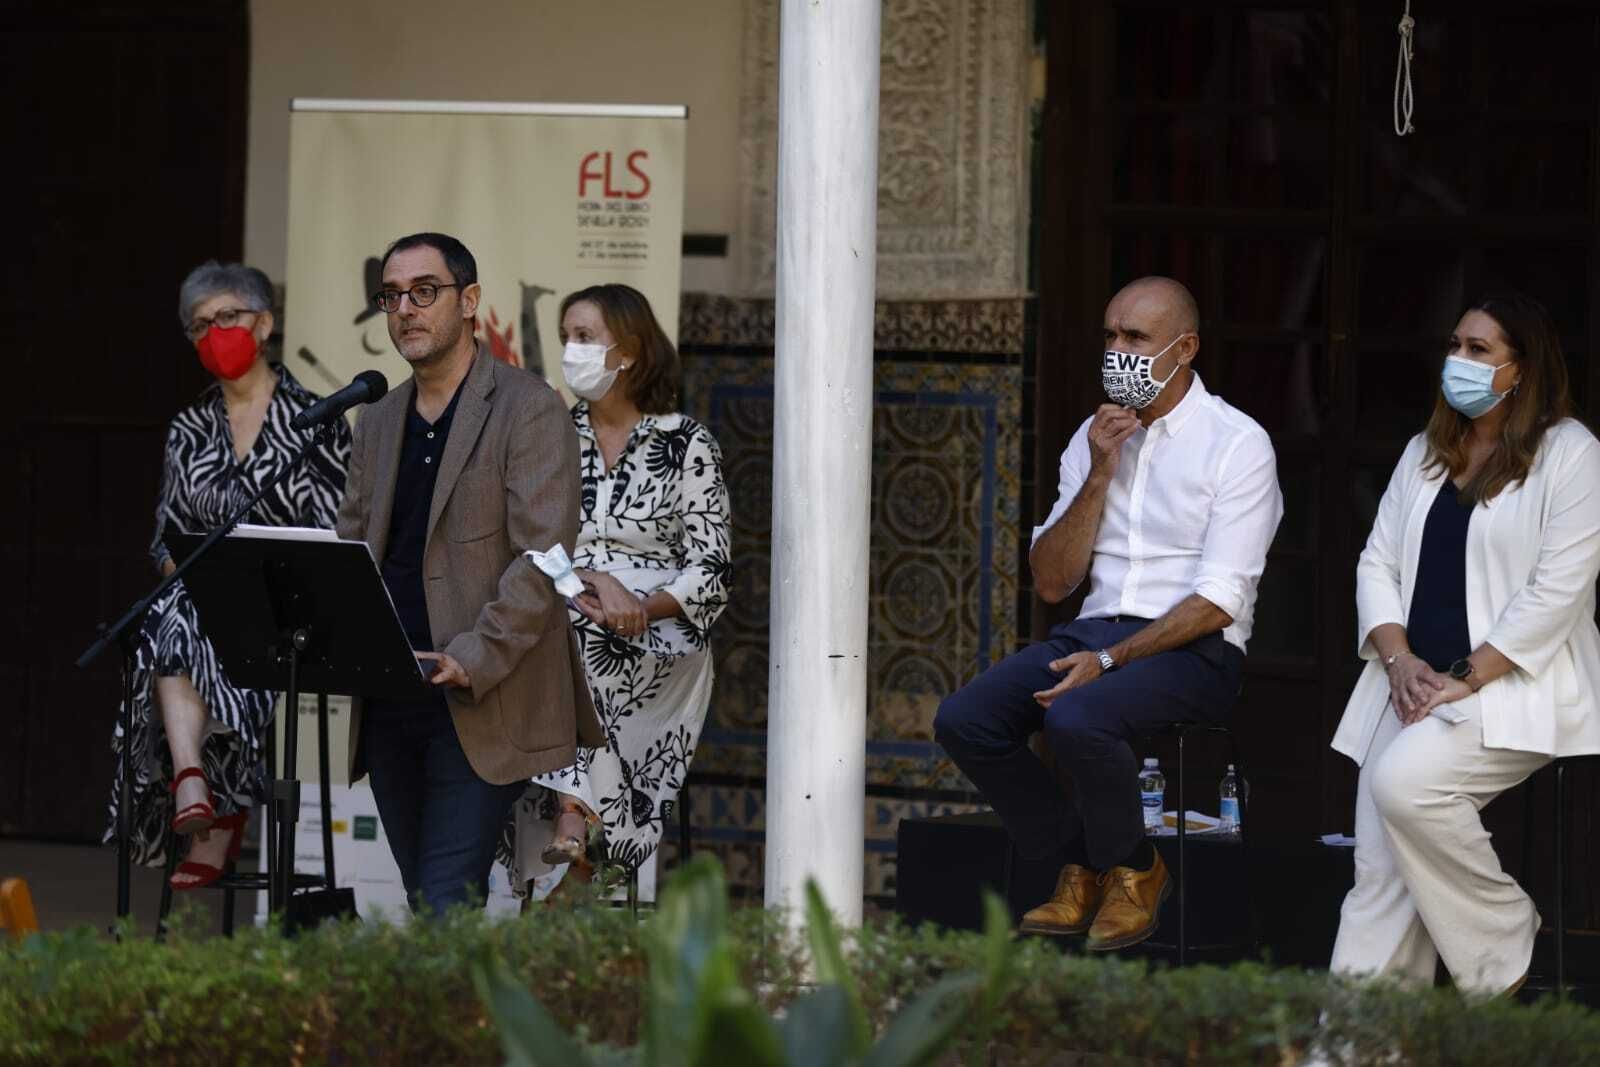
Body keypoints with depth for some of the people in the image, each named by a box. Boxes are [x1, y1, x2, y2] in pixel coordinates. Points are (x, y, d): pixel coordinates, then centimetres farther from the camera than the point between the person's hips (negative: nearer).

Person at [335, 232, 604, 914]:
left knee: (446, 907, -14)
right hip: (387, 703, 7)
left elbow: (545, 557, -11)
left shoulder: (528, 409, -4)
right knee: (422, 902, 9)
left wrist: (473, 661, -21)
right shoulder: (377, 423, 18)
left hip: (482, 713, -7)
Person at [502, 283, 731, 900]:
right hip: (553, 634, 3)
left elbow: (710, 571, -2)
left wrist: (642, 608, -20)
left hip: (659, 646, -3)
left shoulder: (685, 443, 4)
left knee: (577, 638, -32)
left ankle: (572, 818, -38)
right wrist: (593, 578, -17)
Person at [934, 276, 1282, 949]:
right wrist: (1100, 475, -3)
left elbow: (1218, 601, -12)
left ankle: (1132, 872, -7)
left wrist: (1109, 660, -21)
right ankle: (1078, 870, 0)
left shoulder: (1237, 444, -4)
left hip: (1193, 649, -6)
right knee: (963, 720, -17)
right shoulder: (1094, 438, 14)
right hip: (1093, 633, 6)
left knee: (1077, 718, -35)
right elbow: (1050, 583, 8)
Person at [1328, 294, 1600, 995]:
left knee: (1405, 780, -30)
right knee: (1378, 874, -11)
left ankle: (1502, 956, -11)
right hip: (1415, 683, 6)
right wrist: (1399, 659, -4)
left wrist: (1468, 679, -17)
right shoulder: (1426, 453, 18)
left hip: (1513, 684, -6)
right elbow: (1377, 563, 14)